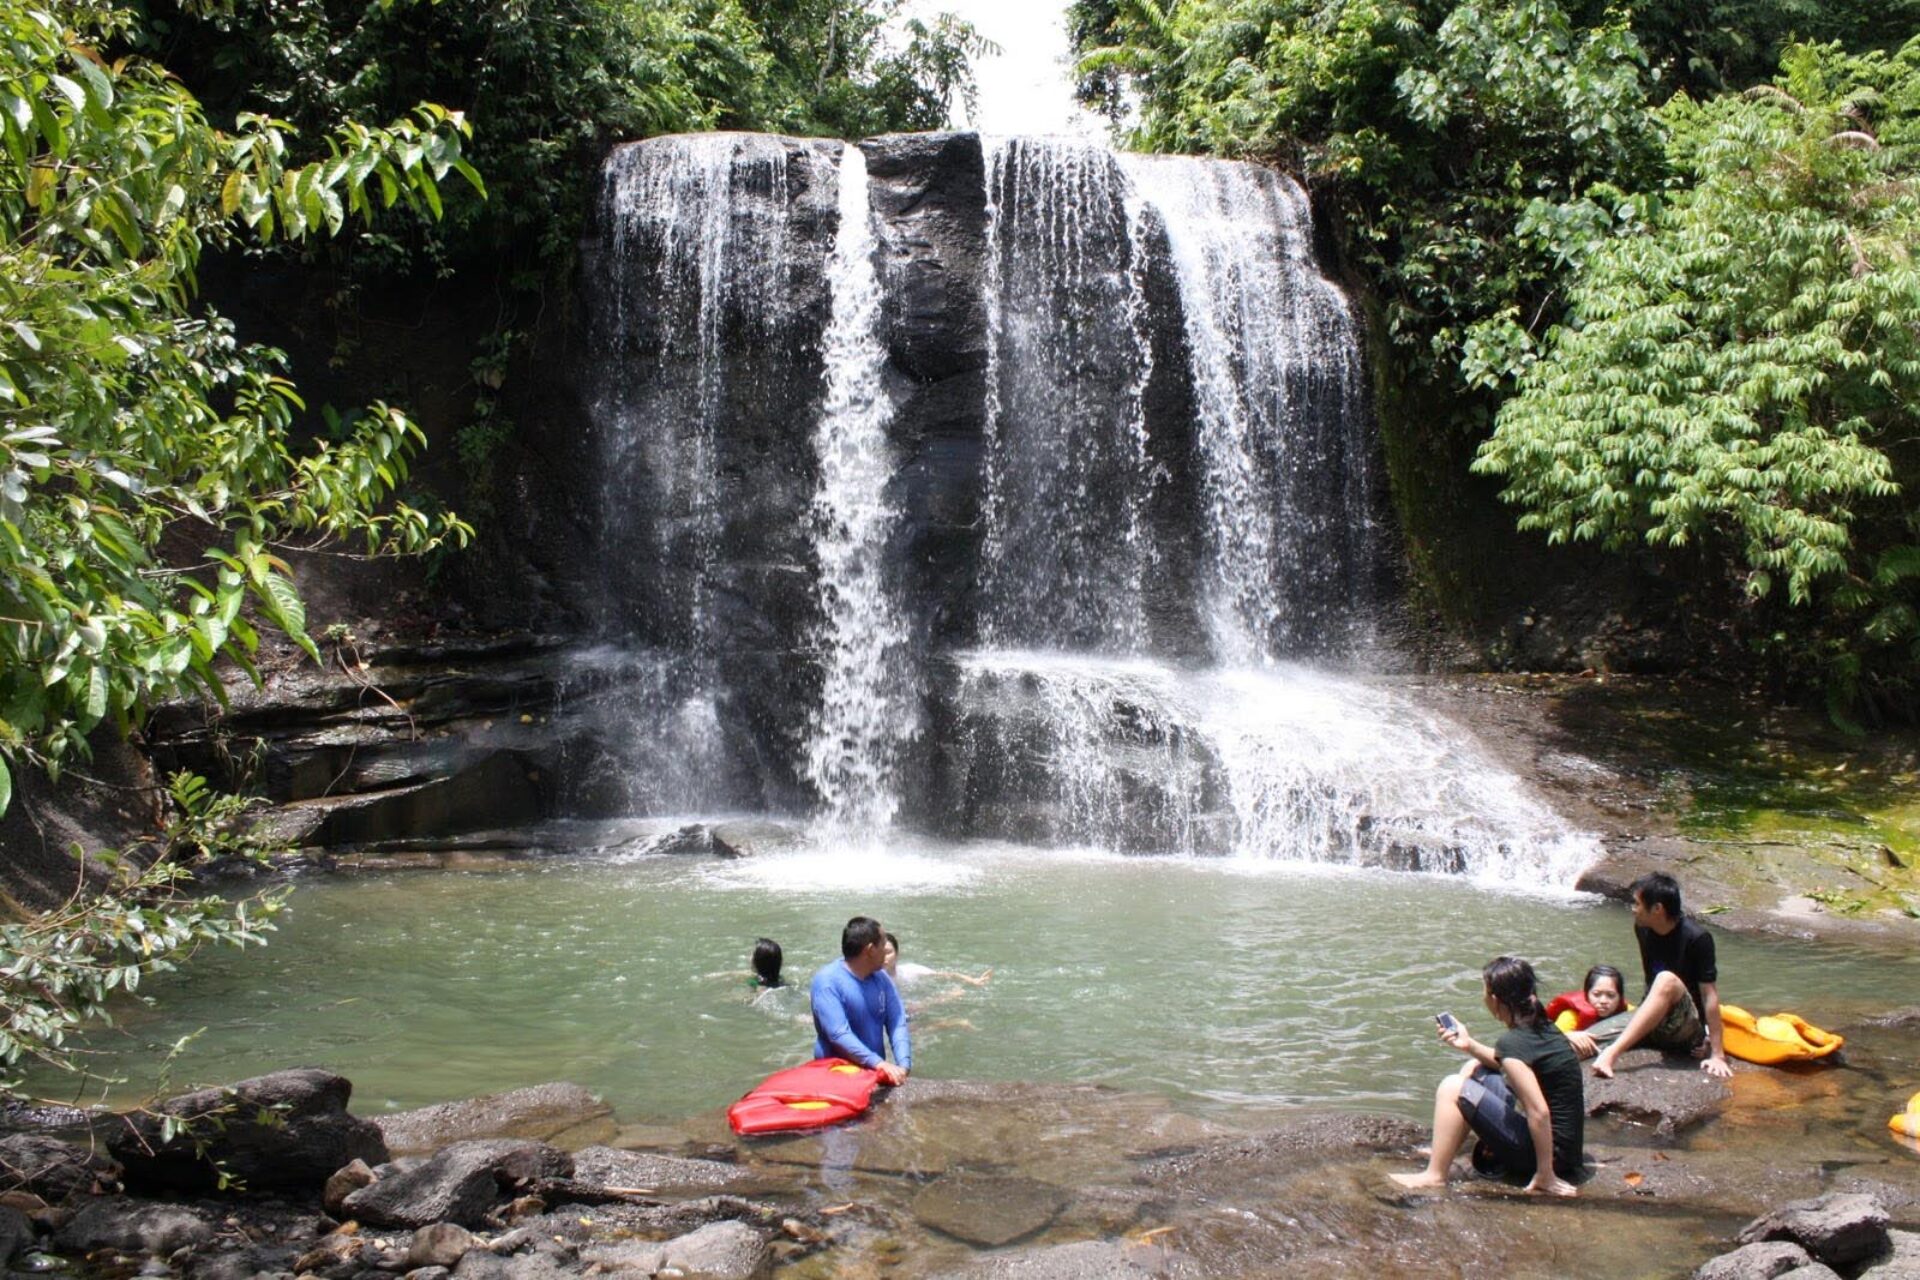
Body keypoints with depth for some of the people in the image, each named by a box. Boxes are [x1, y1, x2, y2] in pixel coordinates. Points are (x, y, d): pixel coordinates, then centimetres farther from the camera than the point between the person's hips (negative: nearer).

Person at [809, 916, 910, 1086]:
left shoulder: (881, 978, 7)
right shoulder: (827, 981, -13)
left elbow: (897, 1024, 0)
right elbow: (838, 1034, -21)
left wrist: (904, 1065, -16)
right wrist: (879, 1063, -28)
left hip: (875, 1072, 5)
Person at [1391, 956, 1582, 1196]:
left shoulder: (1513, 1042, -23)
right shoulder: (1542, 1026, 5)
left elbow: (1539, 1112, -28)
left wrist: (1545, 1176, -22)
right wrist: (1470, 1045, 13)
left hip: (1551, 1150, -9)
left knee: (1453, 1088, -14)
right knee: (1474, 1069, 17)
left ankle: (1434, 1176, -3)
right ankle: (1444, 1153, 21)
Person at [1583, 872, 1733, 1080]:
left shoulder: (1696, 939, -18)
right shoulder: (1643, 929, 0)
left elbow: (1709, 995, -19)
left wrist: (1717, 1055, -21)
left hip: (1687, 1031, -7)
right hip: (1650, 1025, 7)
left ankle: (1611, 1053, -47)